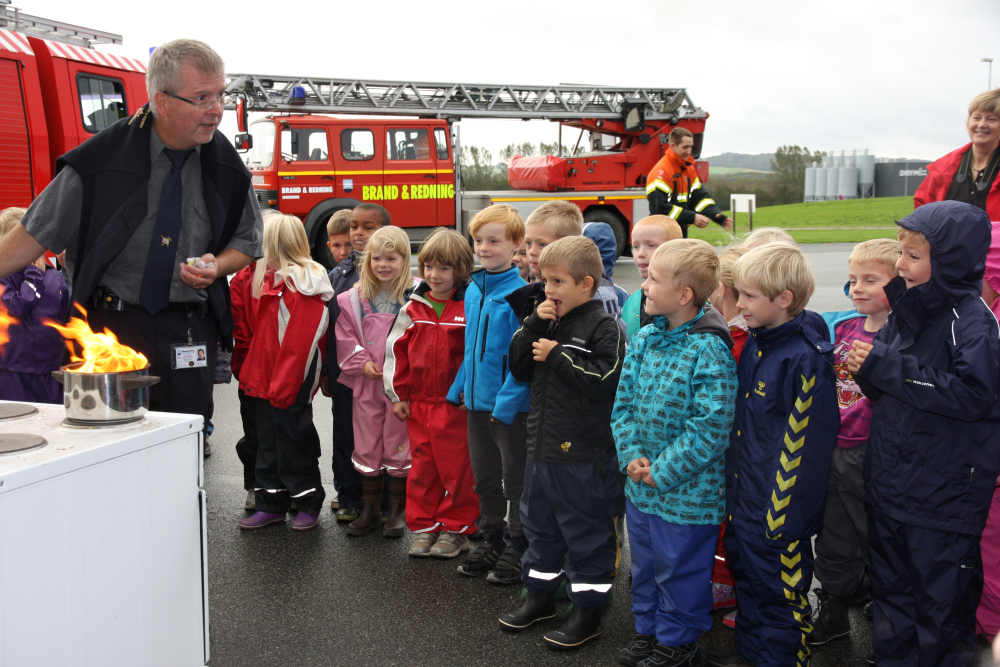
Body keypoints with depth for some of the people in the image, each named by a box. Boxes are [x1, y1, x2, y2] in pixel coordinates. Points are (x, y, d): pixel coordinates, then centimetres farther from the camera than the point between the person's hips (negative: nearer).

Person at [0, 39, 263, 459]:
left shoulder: (225, 165, 1)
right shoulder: (104, 158, -8)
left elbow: (247, 242, 13)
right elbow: (37, 233, 0)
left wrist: (216, 266, -7)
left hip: (189, 333, 2)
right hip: (113, 326, -1)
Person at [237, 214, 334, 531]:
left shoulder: (300, 284, -17)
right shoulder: (272, 279, 11)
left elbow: (299, 341, -21)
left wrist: (283, 383, -20)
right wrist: (253, 373, 16)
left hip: (290, 381, -9)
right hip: (268, 379, 9)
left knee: (293, 438, 1)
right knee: (269, 440, 13)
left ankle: (308, 503, 16)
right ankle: (271, 504, 23)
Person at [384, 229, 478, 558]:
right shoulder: (413, 308, 6)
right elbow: (396, 349, 10)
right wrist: (398, 394, 7)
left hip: (457, 404, -4)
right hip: (419, 402, 4)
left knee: (457, 467, 4)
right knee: (422, 466, 11)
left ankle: (456, 528, 19)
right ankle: (424, 526, 24)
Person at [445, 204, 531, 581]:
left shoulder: (520, 293, -17)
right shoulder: (473, 289, 7)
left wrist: (506, 401, -21)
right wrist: (459, 389, 13)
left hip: (511, 405, -7)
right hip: (477, 401, 7)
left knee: (516, 480, 8)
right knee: (485, 478, 19)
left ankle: (518, 549, 22)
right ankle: (491, 540, 34)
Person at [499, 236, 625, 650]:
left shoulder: (603, 327, -11)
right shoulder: (548, 323, 11)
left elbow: (605, 379, -21)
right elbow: (518, 369, 9)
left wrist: (558, 355, -17)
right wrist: (533, 326, -4)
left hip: (580, 453, -8)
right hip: (541, 446, 8)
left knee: (585, 529, 4)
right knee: (539, 523, 19)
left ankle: (588, 611, 17)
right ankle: (540, 594, 36)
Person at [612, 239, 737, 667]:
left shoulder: (709, 351, -21)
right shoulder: (644, 339, 2)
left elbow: (710, 428, -23)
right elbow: (623, 403, 7)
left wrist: (662, 472, -19)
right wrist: (631, 454, -7)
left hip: (686, 491, -7)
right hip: (641, 486, 7)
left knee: (678, 569, 10)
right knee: (644, 564, 23)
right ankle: (648, 629, 43)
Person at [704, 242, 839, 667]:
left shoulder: (807, 360, -22)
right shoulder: (755, 345, 5)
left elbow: (807, 442, -21)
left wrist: (786, 517, -18)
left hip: (780, 505, -9)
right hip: (743, 497, 9)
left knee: (779, 589, 6)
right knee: (747, 573, 23)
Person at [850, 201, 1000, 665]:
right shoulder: (905, 309, 6)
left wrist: (887, 366, -26)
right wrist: (867, 370, -9)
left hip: (944, 495, -7)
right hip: (889, 483, 8)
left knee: (941, 595, 7)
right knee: (892, 584, 21)